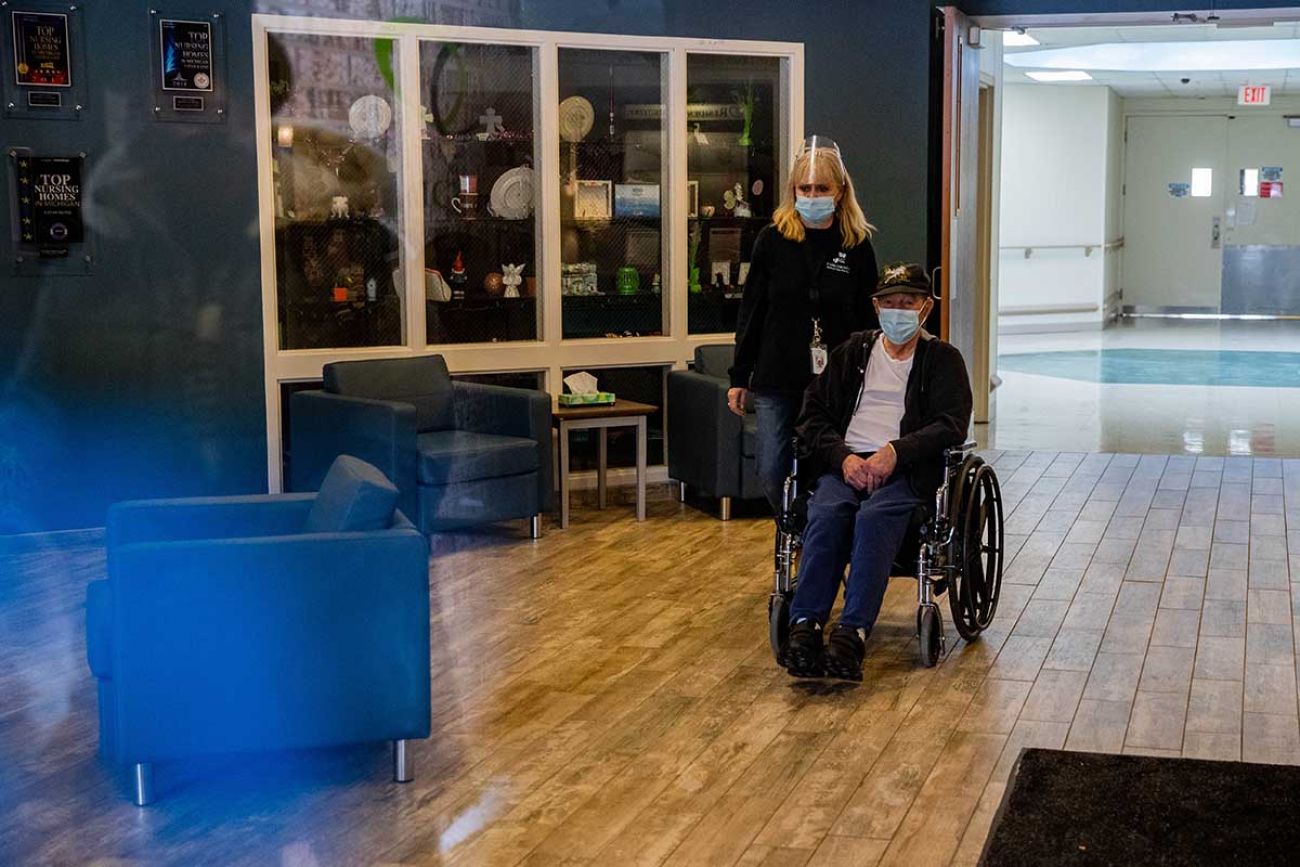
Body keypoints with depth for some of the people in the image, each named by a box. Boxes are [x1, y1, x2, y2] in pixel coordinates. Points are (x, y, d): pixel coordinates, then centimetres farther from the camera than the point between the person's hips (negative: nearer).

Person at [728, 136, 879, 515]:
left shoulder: (858, 246, 0)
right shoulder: (773, 240, 1)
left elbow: (867, 321, 5)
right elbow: (751, 311, 5)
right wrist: (739, 377, 4)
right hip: (777, 380, 1)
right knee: (772, 473, 1)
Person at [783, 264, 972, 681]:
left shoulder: (942, 359, 14)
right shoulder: (853, 351, 21)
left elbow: (952, 426, -1)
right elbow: (813, 415, 13)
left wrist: (896, 451, -17)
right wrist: (843, 457, -7)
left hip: (906, 470, -2)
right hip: (845, 463, 2)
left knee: (874, 516, -35)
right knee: (826, 513, -31)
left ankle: (852, 633, -45)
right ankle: (805, 627, -38)